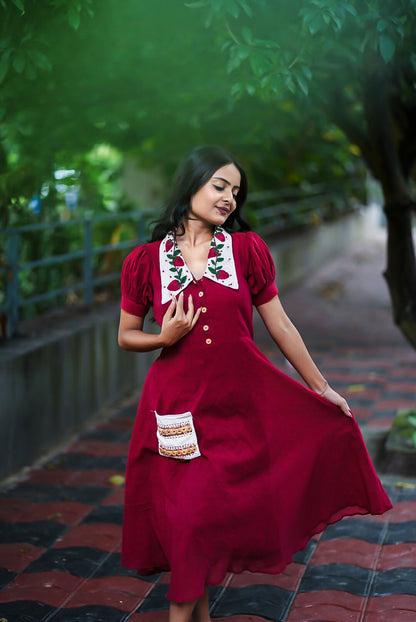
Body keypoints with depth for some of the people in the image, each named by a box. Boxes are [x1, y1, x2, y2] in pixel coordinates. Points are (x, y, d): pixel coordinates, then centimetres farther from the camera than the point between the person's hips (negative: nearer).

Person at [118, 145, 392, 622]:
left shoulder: (247, 248, 2)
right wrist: (165, 338, -13)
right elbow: (126, 336, 8)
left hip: (239, 400, 1)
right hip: (178, 402, -1)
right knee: (185, 515, 3)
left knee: (208, 512, 4)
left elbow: (280, 325, 5)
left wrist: (322, 388, 7)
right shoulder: (145, 260, 0)